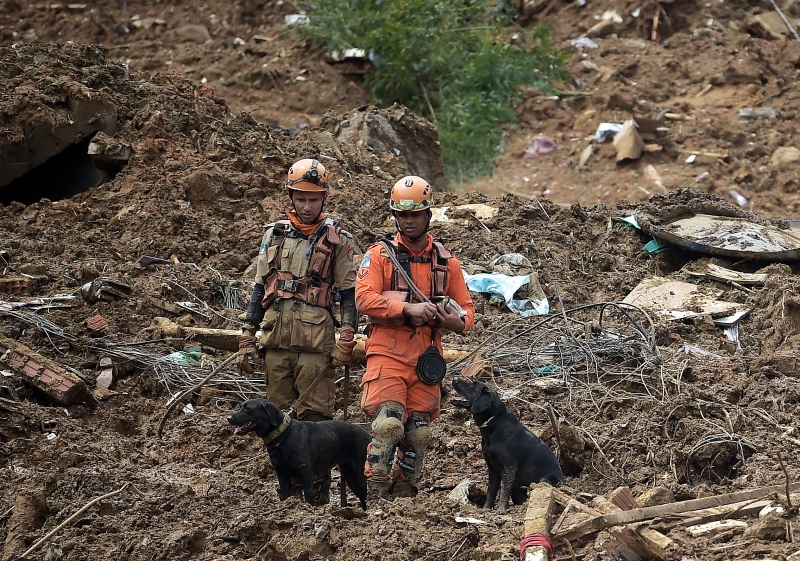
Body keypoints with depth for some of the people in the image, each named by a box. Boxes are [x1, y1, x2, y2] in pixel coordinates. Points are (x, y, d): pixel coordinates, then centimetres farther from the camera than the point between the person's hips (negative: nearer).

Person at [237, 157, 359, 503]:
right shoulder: (274, 235, 14)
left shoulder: (336, 241, 5)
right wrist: (247, 340, 9)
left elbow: (348, 293, 4)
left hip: (315, 341, -4)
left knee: (315, 416, -5)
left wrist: (346, 341, -7)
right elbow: (260, 289, 16)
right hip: (275, 339, 4)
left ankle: (318, 491, -2)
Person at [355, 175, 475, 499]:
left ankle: (404, 495, 16)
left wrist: (455, 321, -9)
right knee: (387, 424, -18)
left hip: (426, 360, 4)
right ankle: (374, 493, -15)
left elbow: (466, 309, 16)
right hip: (387, 355, -4)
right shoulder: (379, 256, 4)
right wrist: (408, 308, -21)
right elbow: (363, 298, -10)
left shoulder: (447, 263, 14)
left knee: (418, 434, 5)